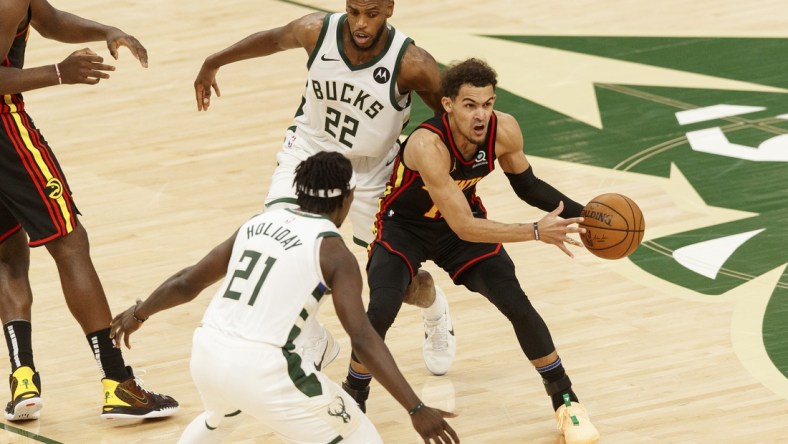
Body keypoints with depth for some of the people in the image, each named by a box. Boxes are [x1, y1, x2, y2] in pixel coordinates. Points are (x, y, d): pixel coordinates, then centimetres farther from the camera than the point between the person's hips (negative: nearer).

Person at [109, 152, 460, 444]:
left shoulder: (259, 223, 15)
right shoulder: (333, 252, -2)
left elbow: (188, 283, 22)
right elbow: (362, 339, -13)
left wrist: (138, 313, 41)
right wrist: (416, 409, -16)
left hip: (206, 352, 7)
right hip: (262, 366, -7)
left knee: (218, 415, 41)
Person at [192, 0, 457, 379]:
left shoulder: (411, 64, -30)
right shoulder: (317, 31, -22)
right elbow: (274, 39, 0)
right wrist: (213, 63, 14)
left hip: (370, 171, -1)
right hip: (309, 152, 1)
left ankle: (434, 307, 47)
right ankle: (312, 343, 1)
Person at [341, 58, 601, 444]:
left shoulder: (504, 130, -23)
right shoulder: (428, 145, -40)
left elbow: (526, 184, -1)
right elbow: (463, 228, -39)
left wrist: (578, 213, -15)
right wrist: (535, 232, -43)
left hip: (464, 215, 4)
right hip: (404, 226, -4)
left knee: (518, 305, -5)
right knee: (381, 311, -24)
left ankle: (566, 402, 14)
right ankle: (352, 403, 1)